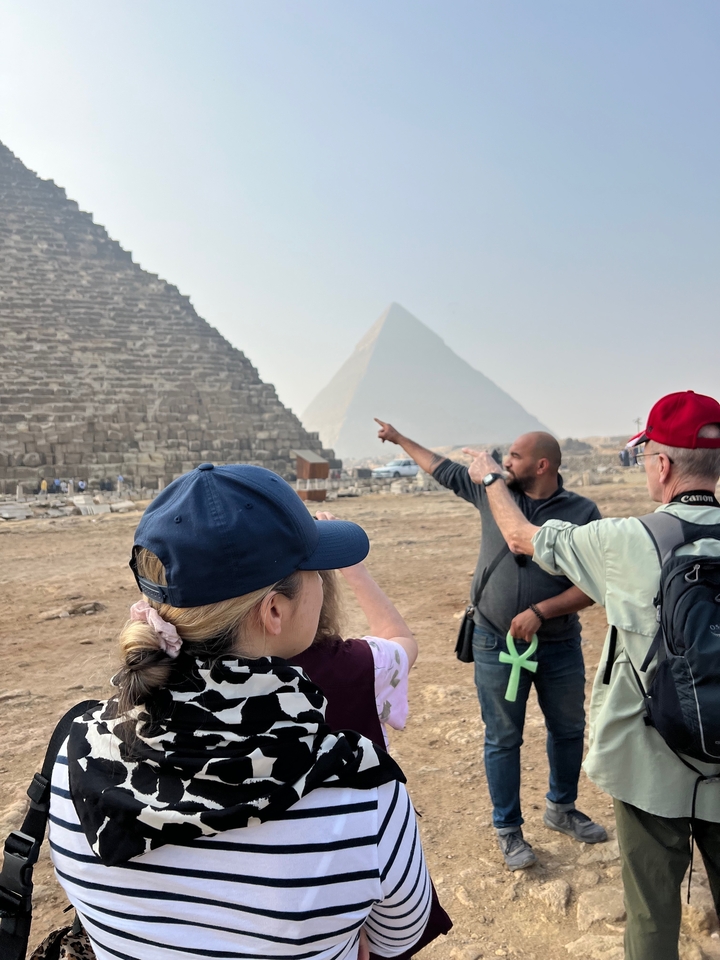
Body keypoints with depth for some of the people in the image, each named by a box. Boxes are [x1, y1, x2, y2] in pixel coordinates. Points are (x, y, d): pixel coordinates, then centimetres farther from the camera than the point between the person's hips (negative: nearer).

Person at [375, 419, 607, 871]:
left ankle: (562, 808, 43)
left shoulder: (581, 512, -10)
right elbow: (443, 468, 12)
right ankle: (508, 829, 27)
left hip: (559, 644, 0)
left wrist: (539, 611, -22)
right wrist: (400, 438, 20)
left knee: (568, 730, 19)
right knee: (503, 740, 9)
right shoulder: (492, 490, -3)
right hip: (496, 645, 0)